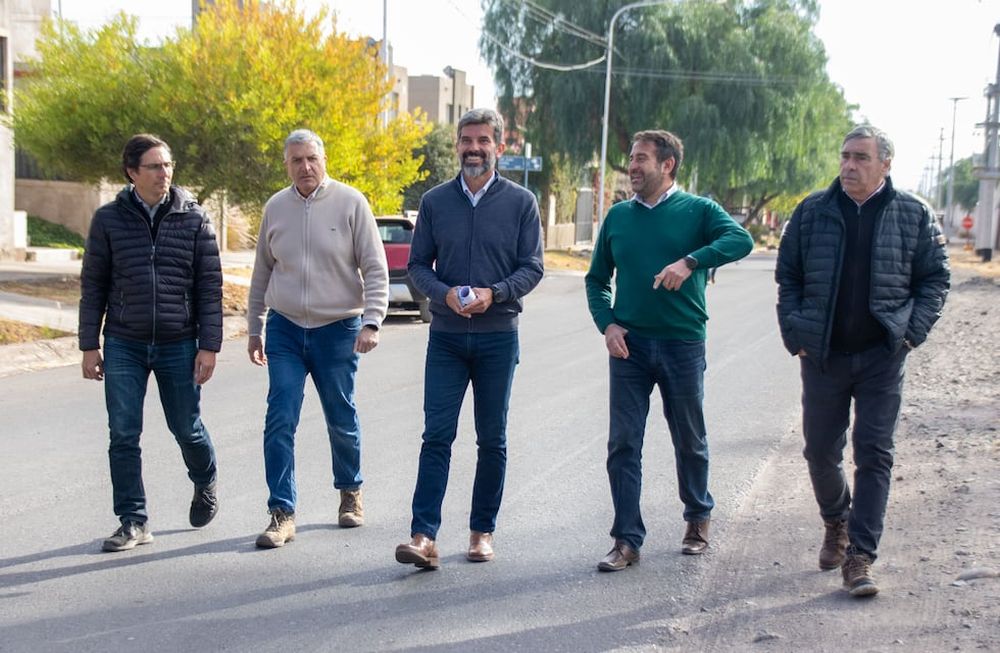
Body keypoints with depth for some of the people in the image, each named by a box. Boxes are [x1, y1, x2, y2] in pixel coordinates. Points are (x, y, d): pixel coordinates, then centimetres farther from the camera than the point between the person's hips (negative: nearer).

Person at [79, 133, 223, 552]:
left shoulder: (194, 219, 0)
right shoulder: (109, 220, 0)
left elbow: (210, 286, 0)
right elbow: (93, 285, 4)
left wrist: (209, 346, -6)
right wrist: (89, 345, 0)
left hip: (179, 344, 0)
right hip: (124, 345, 1)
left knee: (187, 428, 10)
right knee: (123, 435, 0)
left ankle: (205, 485, 40)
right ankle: (133, 522, 11)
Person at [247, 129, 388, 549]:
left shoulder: (350, 203, -6)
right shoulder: (275, 208, 4)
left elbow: (375, 269, -6)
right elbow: (262, 273, 14)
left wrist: (371, 322, -16)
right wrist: (254, 328, 15)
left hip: (338, 329, -2)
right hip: (285, 329, 2)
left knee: (341, 420, 11)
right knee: (280, 421, -6)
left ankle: (350, 492, 34)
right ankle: (282, 514, -2)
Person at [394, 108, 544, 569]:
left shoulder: (520, 202, 2)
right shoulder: (434, 202, 6)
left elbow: (532, 268, 0)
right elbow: (417, 265, 6)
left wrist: (494, 293, -18)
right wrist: (446, 294, -14)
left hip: (498, 336, 0)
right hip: (446, 336, 0)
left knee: (492, 439, 7)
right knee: (436, 435, -6)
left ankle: (483, 532, 18)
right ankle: (423, 536, -8)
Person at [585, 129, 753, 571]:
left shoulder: (697, 210, -1)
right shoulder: (618, 216, 10)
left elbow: (741, 240, -20)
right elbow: (597, 279, 15)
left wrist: (690, 261, -34)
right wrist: (607, 324, -3)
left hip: (682, 343, -2)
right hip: (629, 344, 2)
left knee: (689, 440, 12)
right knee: (623, 444, -3)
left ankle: (698, 518, 34)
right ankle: (627, 541, 3)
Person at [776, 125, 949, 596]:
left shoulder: (913, 215, 1)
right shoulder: (812, 212, 4)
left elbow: (935, 278, 6)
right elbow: (787, 275, 9)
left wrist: (912, 332, -5)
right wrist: (794, 333, 0)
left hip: (882, 357, -2)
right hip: (822, 356, 2)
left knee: (874, 454, -4)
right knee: (821, 451, 9)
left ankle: (860, 556, 1)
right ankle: (836, 522, 38)